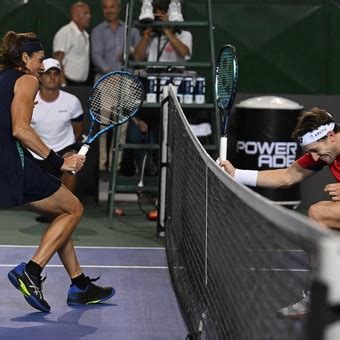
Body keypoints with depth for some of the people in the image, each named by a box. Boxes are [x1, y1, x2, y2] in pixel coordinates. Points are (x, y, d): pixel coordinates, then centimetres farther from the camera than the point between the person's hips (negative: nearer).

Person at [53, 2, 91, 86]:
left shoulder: (85, 35, 17)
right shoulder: (65, 33, -10)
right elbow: (58, 60, -14)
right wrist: (62, 84, -20)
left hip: (82, 84, 8)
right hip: (68, 82, -8)